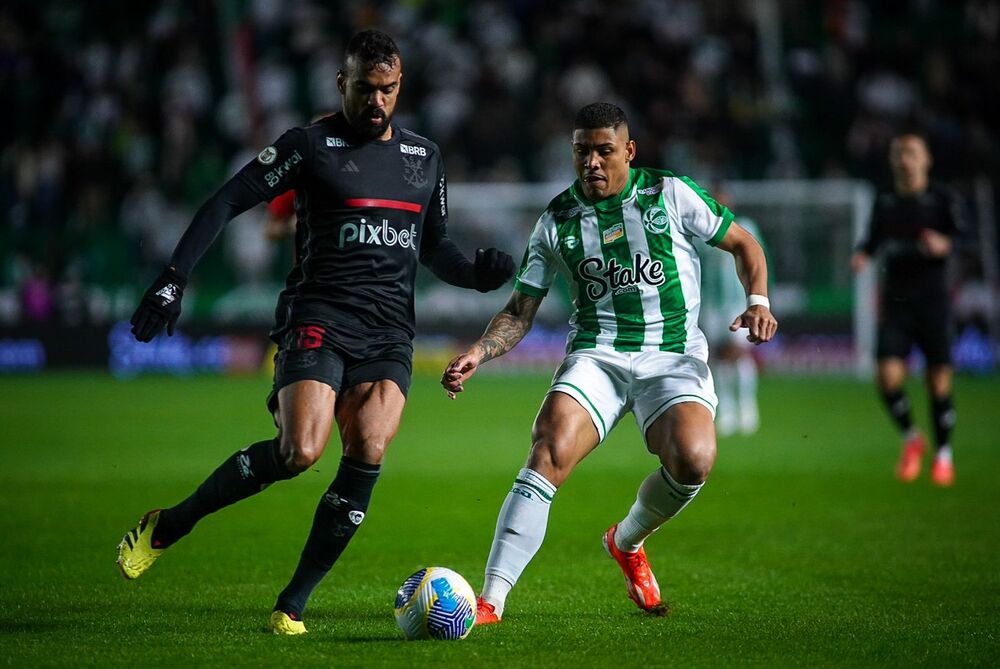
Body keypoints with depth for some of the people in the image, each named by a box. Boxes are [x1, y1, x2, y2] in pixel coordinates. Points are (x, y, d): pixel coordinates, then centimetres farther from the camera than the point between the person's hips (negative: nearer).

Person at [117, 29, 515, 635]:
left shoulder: (425, 157, 16)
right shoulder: (310, 145, 1)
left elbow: (435, 246, 24)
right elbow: (227, 203, 0)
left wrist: (476, 273, 2)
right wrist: (175, 279, -9)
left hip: (389, 334, 4)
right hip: (319, 318, -4)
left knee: (368, 455, -19)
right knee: (300, 452, -24)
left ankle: (294, 604, -8)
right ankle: (166, 528, -2)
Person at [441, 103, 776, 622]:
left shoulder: (670, 194, 1)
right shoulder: (557, 221, 6)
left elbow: (742, 244, 12)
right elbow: (520, 311, 12)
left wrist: (757, 301, -6)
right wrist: (480, 352, -6)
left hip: (674, 356, -1)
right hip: (596, 357, 1)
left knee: (693, 459, -28)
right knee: (549, 452, -26)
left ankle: (627, 542, 7)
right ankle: (491, 601, -26)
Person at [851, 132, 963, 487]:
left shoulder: (942, 198, 0)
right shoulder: (885, 202, 9)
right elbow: (875, 238, 22)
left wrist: (944, 245, -23)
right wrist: (863, 255, 2)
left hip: (932, 298, -2)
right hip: (895, 301, 2)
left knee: (938, 380, -1)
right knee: (888, 376, -13)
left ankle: (943, 454, 18)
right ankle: (911, 439, 13)